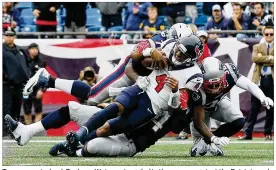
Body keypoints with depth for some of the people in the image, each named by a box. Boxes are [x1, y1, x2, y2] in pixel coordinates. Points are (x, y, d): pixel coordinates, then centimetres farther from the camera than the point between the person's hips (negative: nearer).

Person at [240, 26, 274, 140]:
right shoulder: (257, 47, 14)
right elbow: (254, 58, -7)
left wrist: (263, 58, -8)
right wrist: (269, 58, -11)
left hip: (272, 80, 0)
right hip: (259, 80, 0)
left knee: (270, 108, 3)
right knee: (254, 108, -1)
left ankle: (268, 133, 10)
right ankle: (248, 133, -2)